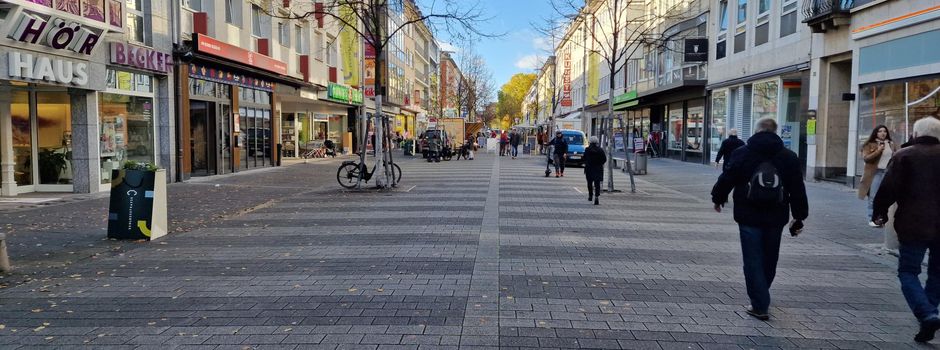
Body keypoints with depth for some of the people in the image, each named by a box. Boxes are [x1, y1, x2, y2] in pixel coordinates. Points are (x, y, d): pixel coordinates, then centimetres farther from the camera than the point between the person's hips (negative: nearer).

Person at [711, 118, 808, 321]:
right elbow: (798, 190, 3)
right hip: (775, 219, 3)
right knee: (769, 260, 18)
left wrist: (718, 198, 17)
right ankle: (761, 298, 35)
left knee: (753, 261, 2)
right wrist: (799, 218, 10)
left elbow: (727, 178, -1)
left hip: (749, 217, -3)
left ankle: (760, 306, -1)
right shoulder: (789, 157, 2)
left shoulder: (741, 153, -5)